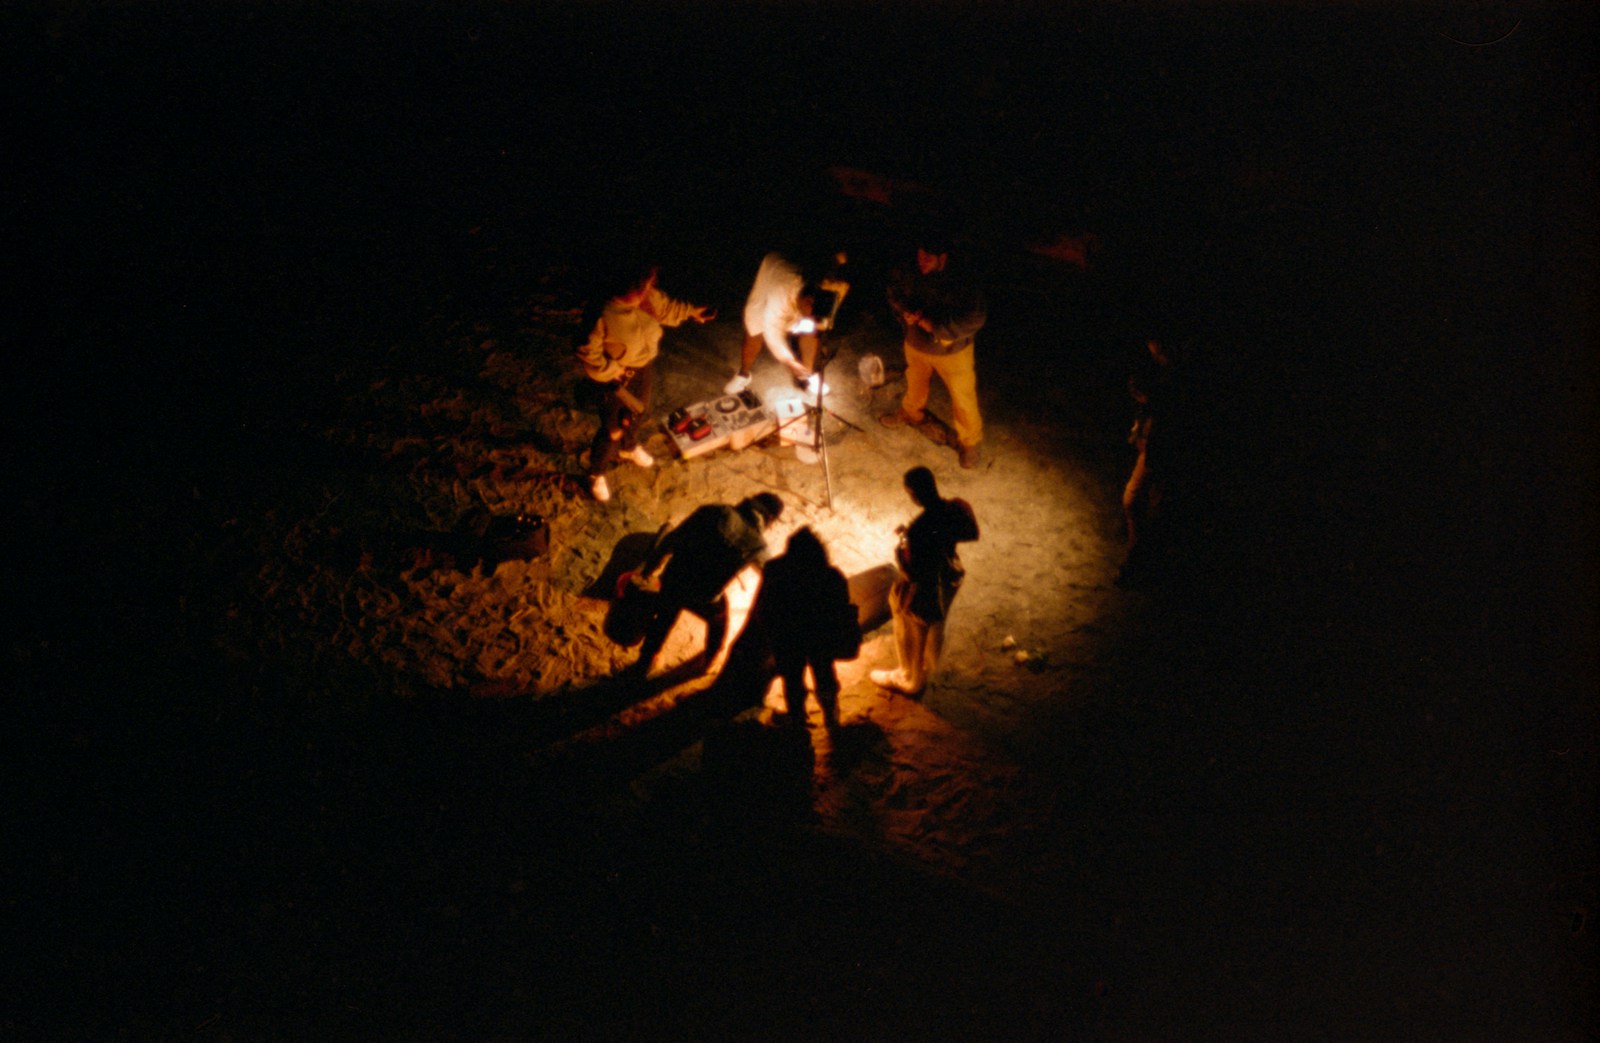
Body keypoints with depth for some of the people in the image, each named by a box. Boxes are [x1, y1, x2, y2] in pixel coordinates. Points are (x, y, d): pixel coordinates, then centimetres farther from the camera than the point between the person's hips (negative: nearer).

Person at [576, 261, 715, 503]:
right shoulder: (605, 316, -37)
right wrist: (611, 370, -23)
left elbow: (666, 308, 7)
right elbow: (587, 350, -27)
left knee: (639, 413, 31)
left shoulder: (650, 297, -18)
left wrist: (691, 312, 3)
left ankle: (629, 448, 63)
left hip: (644, 369, 7)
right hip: (618, 377, -7)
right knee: (613, 429, 9)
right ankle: (596, 474, 35)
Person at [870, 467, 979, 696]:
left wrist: (899, 551, -12)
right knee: (935, 627, 34)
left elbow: (912, 574, -32)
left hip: (922, 590, -7)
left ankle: (911, 679, 49)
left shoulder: (918, 530, -40)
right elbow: (968, 534, 2)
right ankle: (928, 666, 61)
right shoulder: (955, 508, -20)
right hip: (947, 579, 7)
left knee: (913, 637, 23)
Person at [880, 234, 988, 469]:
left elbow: (974, 317, -35)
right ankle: (911, 413, 61)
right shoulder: (911, 276, -20)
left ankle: (970, 442, 30)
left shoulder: (959, 284, -33)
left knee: (963, 397, 8)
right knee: (915, 384, 31)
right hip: (916, 344, 5)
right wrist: (906, 313, -21)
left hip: (952, 351, -5)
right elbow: (895, 293, 0)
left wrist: (933, 324, -34)